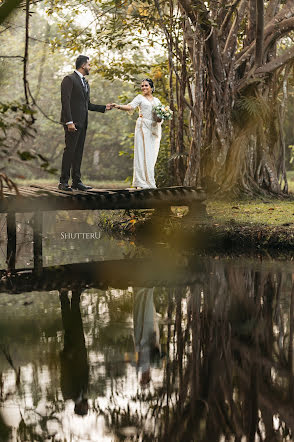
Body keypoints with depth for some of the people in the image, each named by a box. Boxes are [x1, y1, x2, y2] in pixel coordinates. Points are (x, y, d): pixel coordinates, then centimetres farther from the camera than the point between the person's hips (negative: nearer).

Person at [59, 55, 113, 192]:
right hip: (72, 122, -8)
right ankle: (64, 182, -6)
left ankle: (76, 181, 10)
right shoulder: (69, 79, -6)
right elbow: (65, 101, -14)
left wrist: (104, 108, 18)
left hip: (82, 123, 8)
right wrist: (69, 122, -21)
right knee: (69, 150, -9)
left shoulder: (85, 83, 21)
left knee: (78, 152, 7)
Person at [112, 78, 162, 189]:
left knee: (152, 155, 2)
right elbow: (130, 106, -9)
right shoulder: (140, 98, 6)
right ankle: (141, 182, -11)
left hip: (154, 129, 5)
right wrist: (118, 106, -27)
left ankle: (149, 181, 5)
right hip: (143, 127, -4)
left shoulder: (157, 100, 19)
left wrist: (160, 119, -1)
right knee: (143, 153, -10)